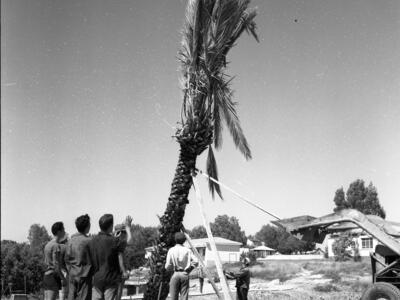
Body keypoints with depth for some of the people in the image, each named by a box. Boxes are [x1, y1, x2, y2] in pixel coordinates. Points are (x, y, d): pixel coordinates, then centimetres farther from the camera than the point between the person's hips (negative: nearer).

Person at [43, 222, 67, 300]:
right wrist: (63, 278, -10)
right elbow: (56, 265, -18)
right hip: (53, 276, -9)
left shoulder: (48, 245, 16)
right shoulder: (56, 245, -13)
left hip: (46, 275, 9)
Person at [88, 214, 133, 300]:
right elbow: (129, 241, 1)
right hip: (111, 280, -5)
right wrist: (128, 227, 14)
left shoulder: (92, 241, 0)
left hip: (96, 279, 5)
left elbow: (90, 261, 7)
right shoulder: (113, 241, -15)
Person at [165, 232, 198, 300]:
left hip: (175, 274, -1)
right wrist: (188, 269, 7)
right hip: (185, 274, 1)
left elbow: (167, 266, -6)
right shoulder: (187, 250, 1)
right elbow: (195, 262, -7)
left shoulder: (171, 250, -4)